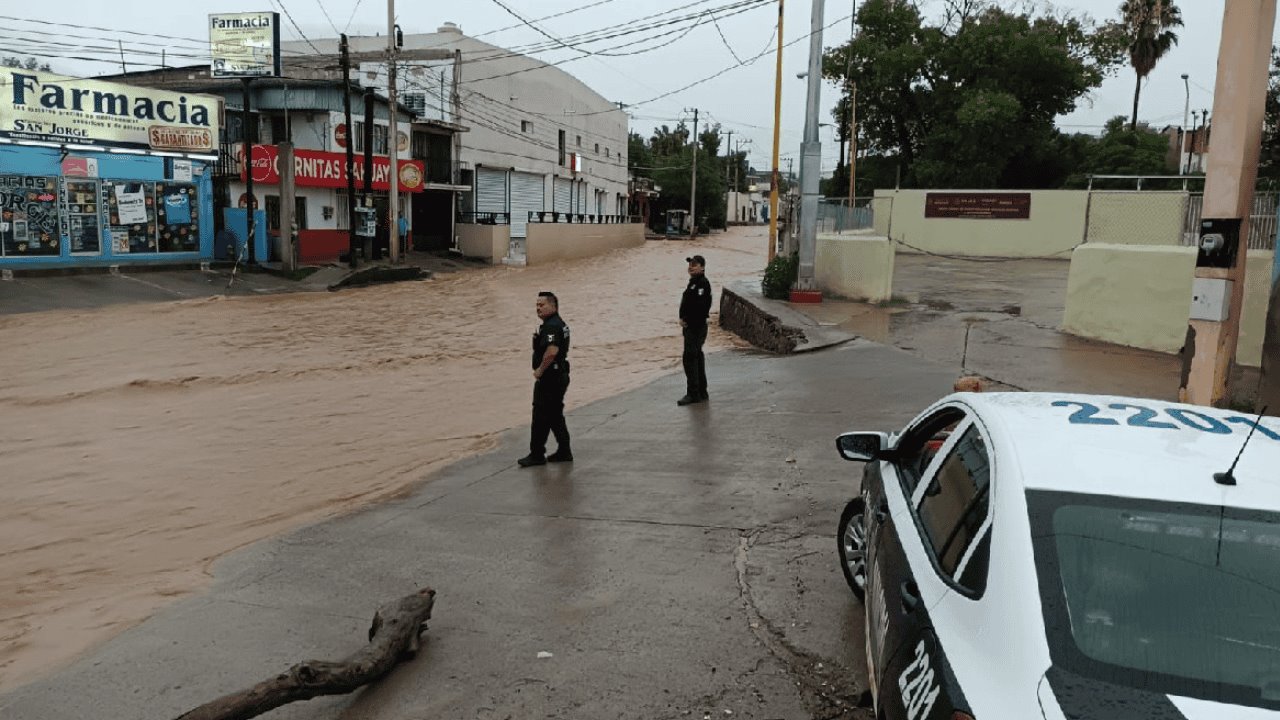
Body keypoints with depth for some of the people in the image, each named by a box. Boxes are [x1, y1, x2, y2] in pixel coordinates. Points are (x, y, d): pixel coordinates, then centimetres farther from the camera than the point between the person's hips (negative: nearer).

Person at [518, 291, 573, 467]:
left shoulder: (551, 326, -19)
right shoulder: (560, 324, 15)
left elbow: (551, 352, -33)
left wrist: (540, 370, -20)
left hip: (549, 378, -11)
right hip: (560, 375, 11)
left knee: (541, 417, -2)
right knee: (556, 416, 16)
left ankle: (537, 455, 5)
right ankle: (564, 452, 21)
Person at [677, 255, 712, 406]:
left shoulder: (702, 284, -16)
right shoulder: (693, 282, 16)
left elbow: (701, 307, -24)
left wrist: (686, 320, -16)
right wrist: (683, 318, 6)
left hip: (697, 327, -11)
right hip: (690, 326, 11)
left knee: (690, 358, -9)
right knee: (697, 357, 15)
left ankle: (693, 394, -4)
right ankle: (702, 393, 23)